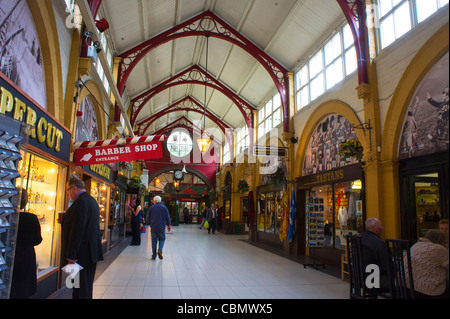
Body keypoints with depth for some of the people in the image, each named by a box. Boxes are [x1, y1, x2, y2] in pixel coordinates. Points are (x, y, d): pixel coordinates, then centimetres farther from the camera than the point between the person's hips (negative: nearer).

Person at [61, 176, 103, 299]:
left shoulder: (81, 201, -16)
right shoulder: (92, 200, 14)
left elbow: (77, 230, -22)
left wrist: (71, 255, -20)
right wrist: (65, 220, 17)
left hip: (82, 254, -10)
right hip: (92, 252, 10)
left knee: (80, 289, -3)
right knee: (87, 285, 19)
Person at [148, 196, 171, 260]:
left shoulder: (151, 208, 0)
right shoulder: (164, 207, 0)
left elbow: (148, 217, 5)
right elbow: (168, 217, 1)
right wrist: (169, 225, 13)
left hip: (153, 227, 0)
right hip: (162, 228, 0)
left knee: (154, 241, 8)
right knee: (162, 239, 14)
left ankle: (154, 256, 9)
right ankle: (160, 250, -11)